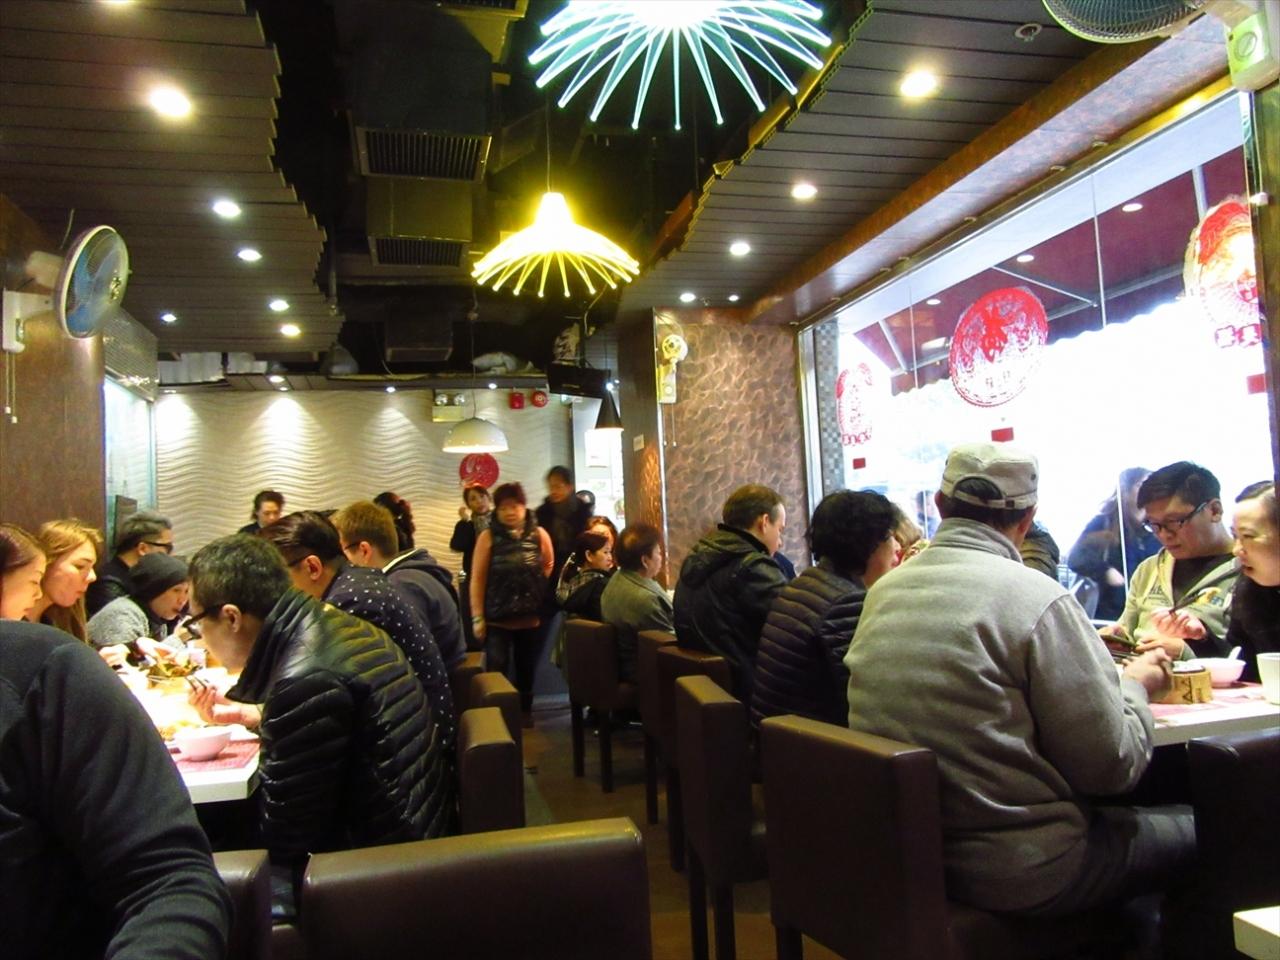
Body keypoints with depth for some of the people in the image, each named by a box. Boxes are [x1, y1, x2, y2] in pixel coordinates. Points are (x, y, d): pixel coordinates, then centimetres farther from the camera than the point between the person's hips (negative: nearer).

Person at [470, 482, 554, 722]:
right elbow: (477, 579, -6)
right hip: (497, 619, -3)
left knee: (526, 668, 15)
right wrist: (477, 617, -9)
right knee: (495, 671, -8)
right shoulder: (488, 537, -6)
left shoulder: (539, 534, 1)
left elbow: (549, 567, 16)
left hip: (531, 618, 3)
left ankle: (525, 710, 31)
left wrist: (538, 591, 7)